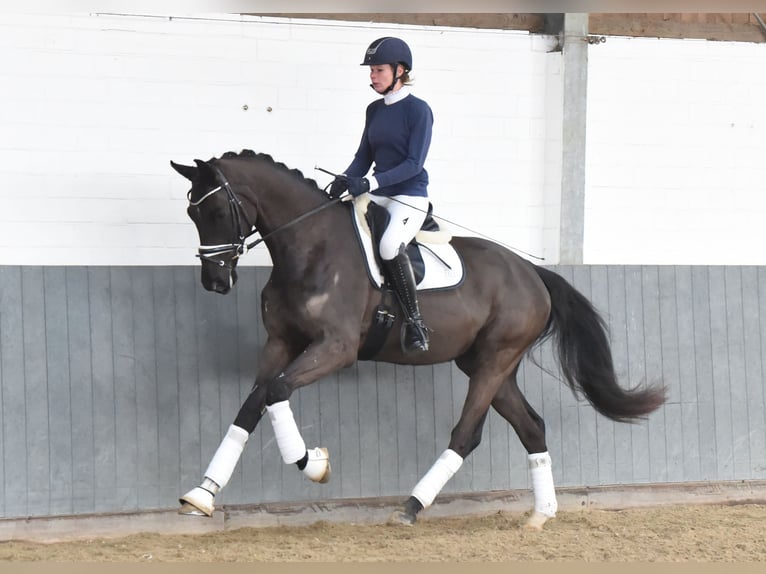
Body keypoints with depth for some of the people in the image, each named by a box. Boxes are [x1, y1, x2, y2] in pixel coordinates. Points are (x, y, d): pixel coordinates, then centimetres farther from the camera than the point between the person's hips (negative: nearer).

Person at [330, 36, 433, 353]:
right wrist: (345, 180, -6)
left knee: (389, 246, -35)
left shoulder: (418, 110, -9)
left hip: (411, 197, -8)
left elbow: (414, 163, -16)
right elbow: (364, 156, 15)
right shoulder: (374, 110, 12)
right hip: (378, 195, 8)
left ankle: (415, 323, -23)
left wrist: (370, 182, -25)